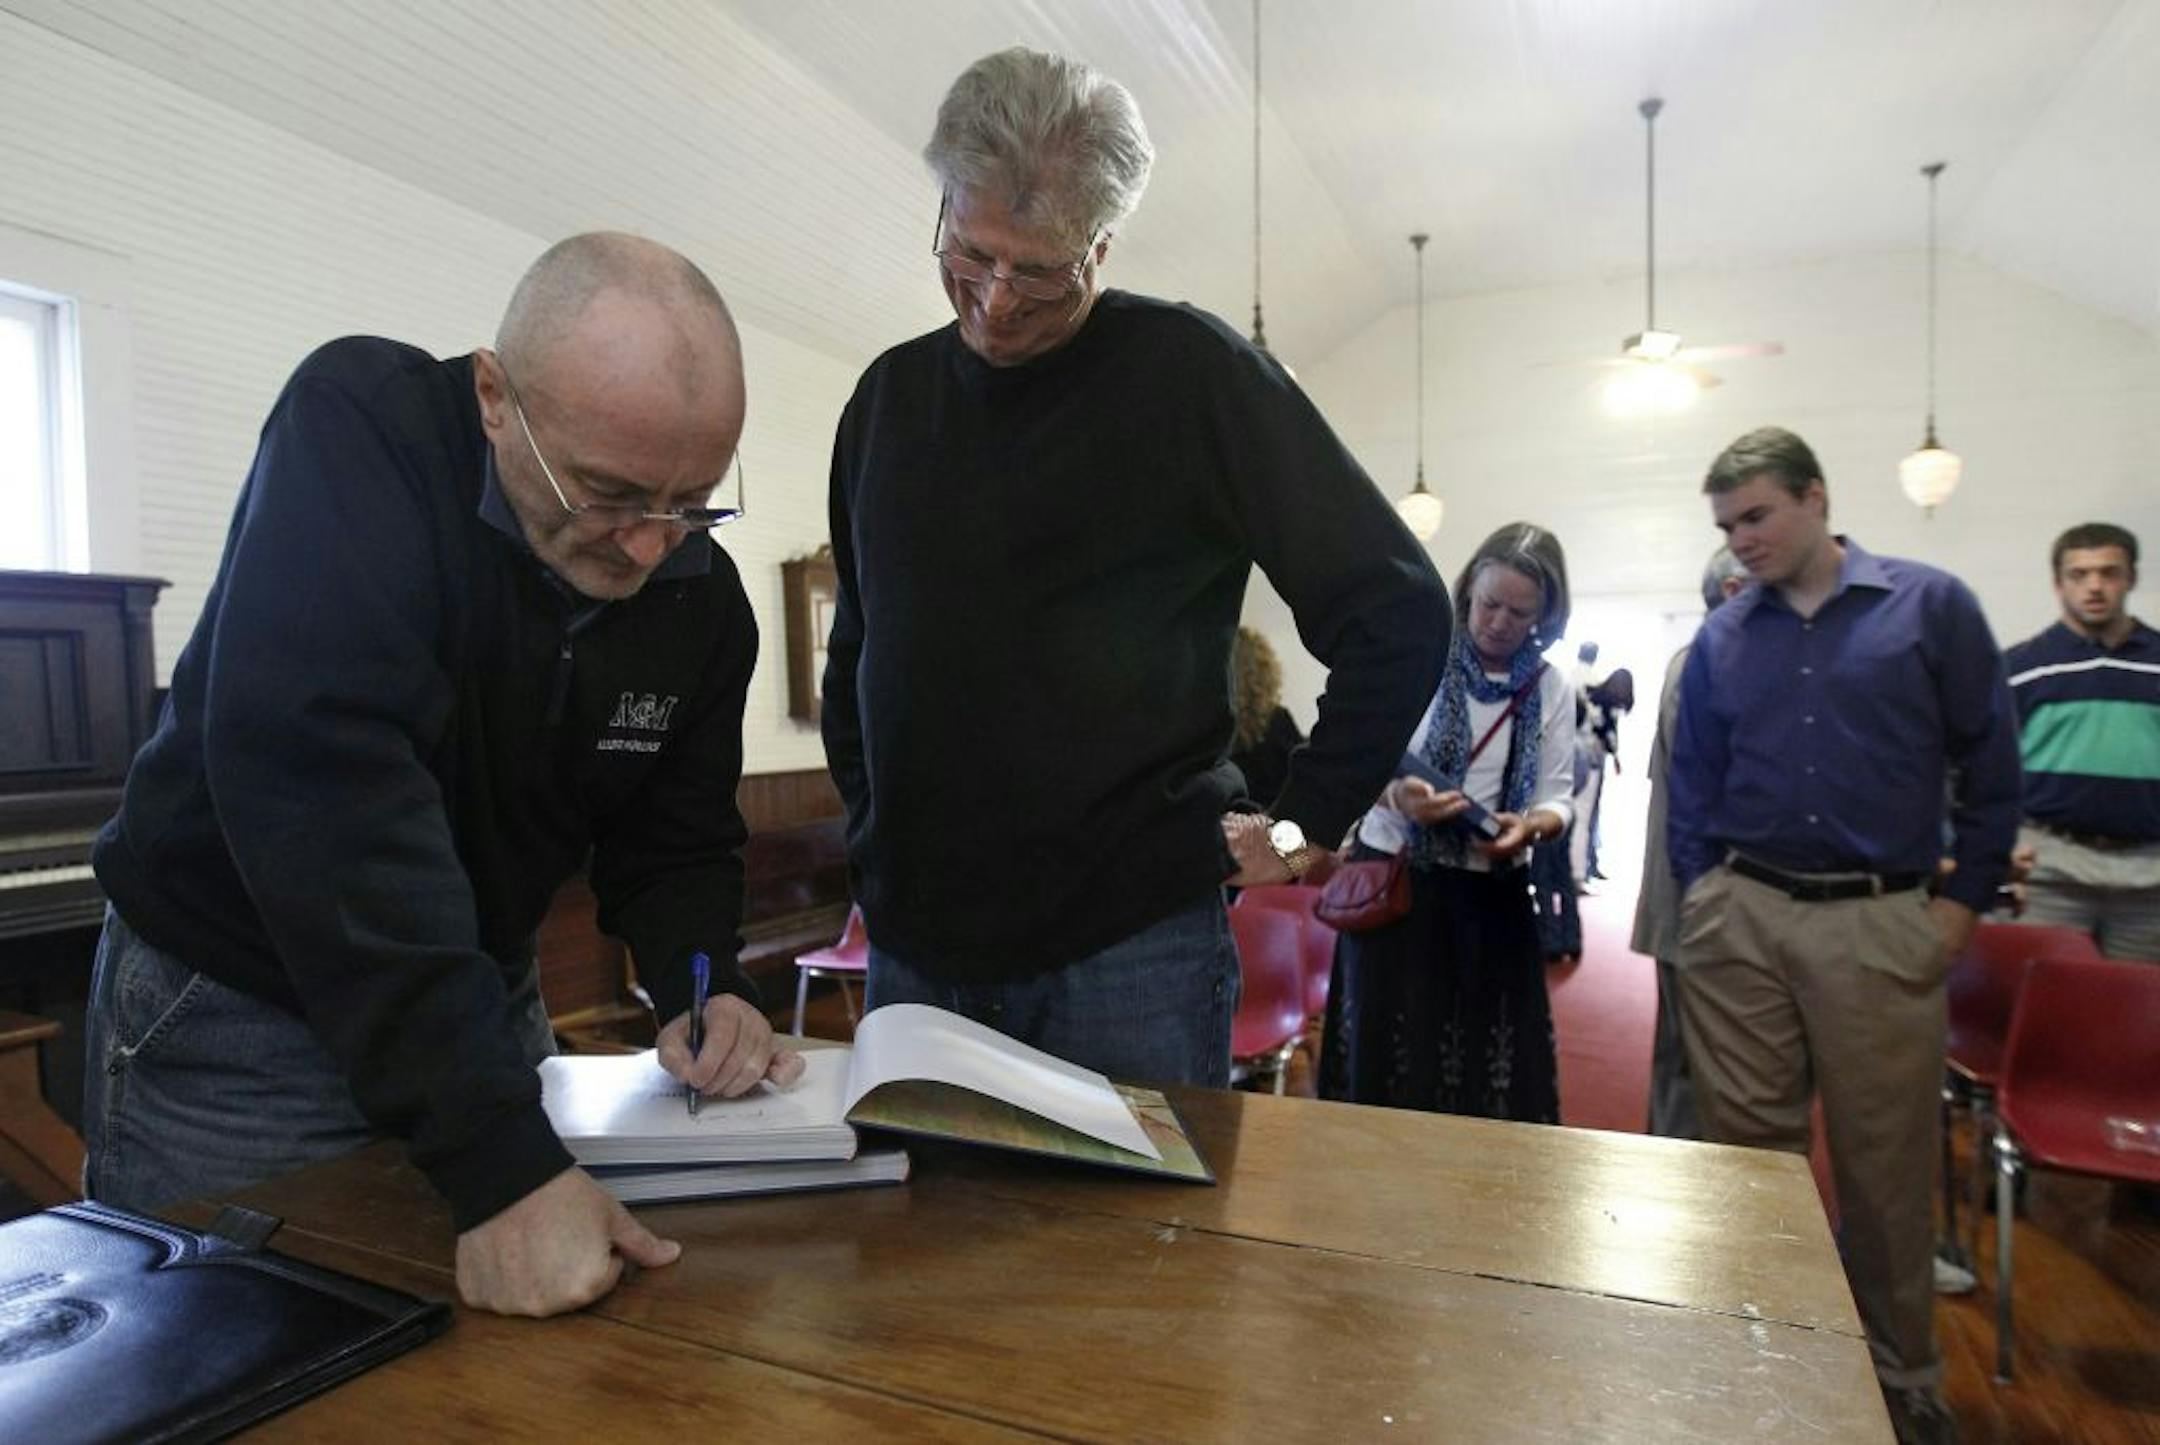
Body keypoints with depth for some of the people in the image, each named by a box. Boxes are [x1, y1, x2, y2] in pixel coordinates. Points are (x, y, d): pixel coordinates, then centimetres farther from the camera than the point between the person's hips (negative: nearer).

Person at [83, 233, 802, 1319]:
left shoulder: (702, 595, -10)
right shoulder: (358, 425, -25)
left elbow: (674, 842, 0)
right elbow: (323, 784, -37)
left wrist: (700, 993, -21)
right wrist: (499, 1159, -41)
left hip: (480, 1011, 5)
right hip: (227, 1014, -4)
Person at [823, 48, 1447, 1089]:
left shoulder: (1191, 370, -6)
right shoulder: (890, 397, 9)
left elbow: (1399, 610, -6)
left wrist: (1303, 823, -6)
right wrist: (872, 828, 11)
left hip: (1130, 944, -4)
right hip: (910, 940, 5)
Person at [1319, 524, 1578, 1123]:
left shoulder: (1552, 689, 5)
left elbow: (1557, 797, 3)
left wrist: (1530, 827, -20)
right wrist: (1395, 794, -27)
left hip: (1491, 894, 3)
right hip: (1393, 876, -3)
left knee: (1491, 1059, 9)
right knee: (1385, 1050, 2)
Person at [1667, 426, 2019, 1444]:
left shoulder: (1931, 606, 1)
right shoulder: (1720, 640, 8)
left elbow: (1990, 765, 3)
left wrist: (1962, 902, 0)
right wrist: (1699, 893, 4)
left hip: (1879, 923, -2)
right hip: (1739, 920, 2)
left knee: (1884, 1166, 9)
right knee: (1747, 1151, 10)